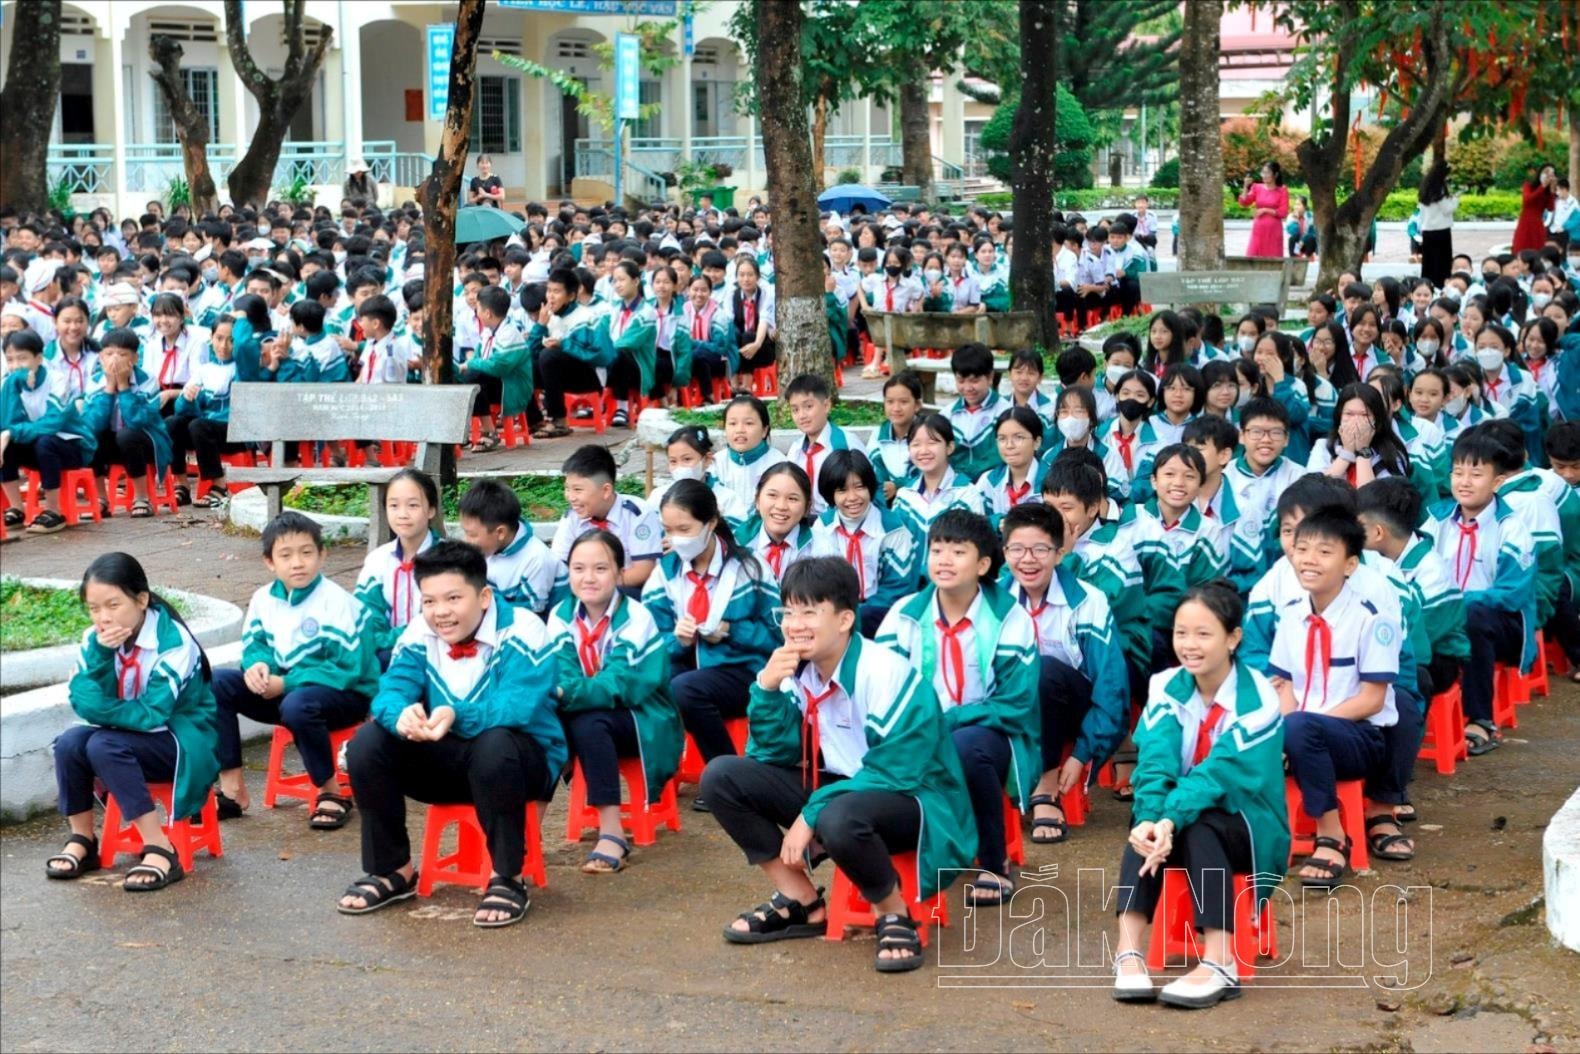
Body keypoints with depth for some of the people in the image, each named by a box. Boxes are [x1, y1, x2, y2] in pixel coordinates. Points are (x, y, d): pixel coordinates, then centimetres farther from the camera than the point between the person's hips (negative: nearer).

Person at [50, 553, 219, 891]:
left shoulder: (174, 641, -20)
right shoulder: (95, 640, -4)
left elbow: (153, 715, -24)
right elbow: (83, 701, -14)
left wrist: (100, 710, -15)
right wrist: (102, 654, -26)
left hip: (181, 741, -6)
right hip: (129, 737, 6)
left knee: (104, 746, -30)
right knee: (69, 742, -21)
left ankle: (160, 851, -29)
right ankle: (82, 841, -4)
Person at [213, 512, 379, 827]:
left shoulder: (338, 603, -20)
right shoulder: (263, 599, -2)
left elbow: (348, 668, -23)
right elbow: (254, 644, 8)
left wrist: (286, 683, -23)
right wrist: (257, 666, -18)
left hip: (343, 695, -6)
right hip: (283, 689, 6)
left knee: (297, 704, -39)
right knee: (216, 684, -12)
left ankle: (332, 792, -15)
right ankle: (232, 789, -8)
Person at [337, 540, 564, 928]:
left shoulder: (521, 631, -18)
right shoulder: (419, 633, -1)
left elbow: (518, 705, -31)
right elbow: (391, 691, -12)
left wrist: (457, 716, -49)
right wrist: (402, 714, -38)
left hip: (523, 761, -5)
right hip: (448, 761, 5)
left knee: (495, 744, -39)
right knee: (368, 742, -16)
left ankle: (507, 879, -23)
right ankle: (392, 870, 0)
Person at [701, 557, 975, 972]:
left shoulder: (886, 674, -23)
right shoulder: (795, 672, -2)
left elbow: (894, 774, -25)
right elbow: (771, 756, -1)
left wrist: (811, 814, -26)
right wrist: (767, 690, -17)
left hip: (910, 798, -7)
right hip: (837, 789, 7)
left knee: (839, 818, -41)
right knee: (721, 776, -7)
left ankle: (895, 917, -12)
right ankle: (801, 903, 2)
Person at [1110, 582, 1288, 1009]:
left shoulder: (1257, 700, -16)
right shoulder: (1167, 687, -4)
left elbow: (1220, 772, -29)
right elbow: (1155, 762, -19)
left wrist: (1172, 820, -44)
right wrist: (1151, 819, -38)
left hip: (1248, 827, -3)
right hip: (1184, 820, 3)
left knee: (1198, 825, -36)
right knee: (1147, 819, -30)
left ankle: (1219, 962, -42)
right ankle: (1128, 953, -41)